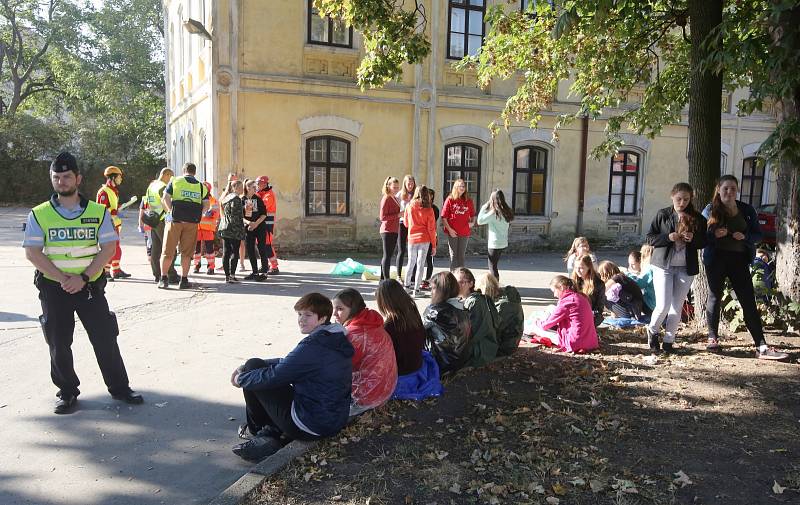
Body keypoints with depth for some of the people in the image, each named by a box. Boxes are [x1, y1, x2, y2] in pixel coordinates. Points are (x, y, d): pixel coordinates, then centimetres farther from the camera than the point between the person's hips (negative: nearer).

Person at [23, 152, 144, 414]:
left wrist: (83, 277, -15)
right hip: (53, 287, 1)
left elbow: (108, 248, -4)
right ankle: (67, 392, 23)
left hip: (91, 285, 0)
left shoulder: (98, 212, 2)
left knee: (105, 338, 2)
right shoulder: (39, 214, 1)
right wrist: (63, 279, -15)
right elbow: (32, 253, -5)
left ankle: (119, 387, 15)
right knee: (59, 343, 7)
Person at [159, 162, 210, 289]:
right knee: (187, 252, 6)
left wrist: (171, 211, 5)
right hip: (192, 222, 1)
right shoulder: (201, 186, 11)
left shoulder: (175, 181, 7)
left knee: (168, 250, 6)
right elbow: (206, 205, 3)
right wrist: (197, 214, 12)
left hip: (175, 220, -1)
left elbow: (165, 199, -3)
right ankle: (184, 280, 6)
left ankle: (163, 279, 6)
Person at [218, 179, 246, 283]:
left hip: (224, 228, 9)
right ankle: (232, 276, -7)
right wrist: (240, 229, -13)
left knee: (226, 253, 7)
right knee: (235, 253, -4)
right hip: (234, 229, -9)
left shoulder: (226, 198, 18)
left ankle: (227, 276, 9)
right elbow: (236, 215, -16)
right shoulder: (236, 198, -10)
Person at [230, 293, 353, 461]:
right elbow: (287, 364, 14)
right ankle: (271, 432, 13)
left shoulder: (312, 346, -23)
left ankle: (256, 428, 20)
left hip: (310, 427, -9)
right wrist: (245, 368, 10)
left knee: (254, 366, 1)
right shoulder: (337, 340, 7)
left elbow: (273, 377, -18)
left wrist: (241, 378, 3)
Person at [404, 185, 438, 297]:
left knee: (411, 262, 18)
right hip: (424, 239, -2)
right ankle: (416, 290, 2)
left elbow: (406, 223, 9)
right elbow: (431, 229, -5)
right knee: (420, 264, 2)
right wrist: (434, 245, 3)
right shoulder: (428, 210, -8)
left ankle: (407, 285, 25)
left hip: (411, 238, 2)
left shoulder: (409, 206, -3)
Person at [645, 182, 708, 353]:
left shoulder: (697, 218, 5)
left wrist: (693, 238, -12)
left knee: (677, 307, 5)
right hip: (663, 265, -2)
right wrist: (668, 237, -18)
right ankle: (653, 330, 18)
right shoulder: (662, 214, 0)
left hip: (686, 268, 2)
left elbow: (704, 242, 9)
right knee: (663, 305, -10)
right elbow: (650, 238, -1)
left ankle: (668, 341, 17)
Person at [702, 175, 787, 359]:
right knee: (714, 297, 8)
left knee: (749, 302, -1)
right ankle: (713, 337, 22)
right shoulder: (710, 210, 2)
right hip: (716, 260, -1)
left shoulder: (747, 210, 6)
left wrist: (745, 236, -13)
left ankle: (761, 347, -3)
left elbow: (758, 235, 8)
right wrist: (714, 235, -19)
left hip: (739, 260, 1)